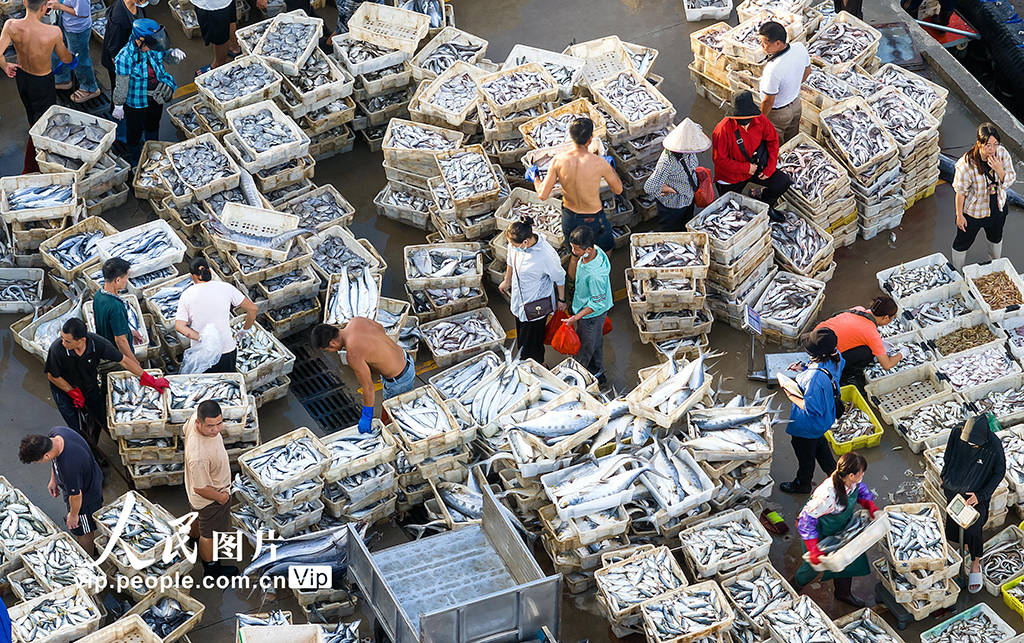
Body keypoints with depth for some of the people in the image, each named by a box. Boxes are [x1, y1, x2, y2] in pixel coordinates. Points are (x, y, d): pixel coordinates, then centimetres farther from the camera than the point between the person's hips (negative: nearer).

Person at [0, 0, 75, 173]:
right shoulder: (53, 33, -32)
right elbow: (65, 58, -14)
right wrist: (72, 58, 12)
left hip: (21, 76, 5)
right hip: (43, 83, -5)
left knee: (32, 118, 31)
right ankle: (29, 170, 24)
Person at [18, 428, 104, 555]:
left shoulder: (68, 467, -47)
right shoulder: (55, 432, -23)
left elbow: (76, 495, -28)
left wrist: (73, 515, -11)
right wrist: (53, 479, 9)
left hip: (86, 496, -8)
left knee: (83, 533, 17)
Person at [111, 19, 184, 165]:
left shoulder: (153, 48, -18)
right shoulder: (126, 58, -33)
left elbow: (165, 53, 4)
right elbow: (121, 85, -22)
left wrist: (174, 53, -21)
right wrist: (118, 106, -11)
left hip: (156, 97, 6)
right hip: (136, 102, -6)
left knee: (153, 125, 29)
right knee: (135, 131, 18)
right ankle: (135, 161, 45)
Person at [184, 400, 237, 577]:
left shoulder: (196, 418, -25)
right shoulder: (199, 457, -47)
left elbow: (185, 429, 2)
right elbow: (201, 488, -31)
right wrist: (221, 497, -14)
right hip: (210, 497, -8)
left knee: (199, 517, 37)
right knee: (210, 534, 21)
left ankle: (193, 539, 66)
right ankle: (211, 566, 47)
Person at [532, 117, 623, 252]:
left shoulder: (558, 160, -20)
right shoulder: (600, 163, -26)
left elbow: (543, 195, -14)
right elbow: (618, 190, -8)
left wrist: (534, 178, 6)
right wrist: (610, 166, 9)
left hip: (569, 218, 3)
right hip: (594, 219, -3)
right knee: (606, 251, 26)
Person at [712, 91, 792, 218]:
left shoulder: (759, 119, -17)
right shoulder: (723, 130, -30)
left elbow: (773, 140, -2)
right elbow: (719, 160, -23)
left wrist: (770, 168, -8)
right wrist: (746, 168, -22)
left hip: (755, 168, 3)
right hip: (732, 177, -3)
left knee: (783, 182, -14)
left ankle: (766, 206, 15)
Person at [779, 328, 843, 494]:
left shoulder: (814, 378, -44)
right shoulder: (835, 358, -19)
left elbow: (809, 407, -33)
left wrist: (790, 396, -21)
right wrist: (804, 368, -4)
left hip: (808, 426, -8)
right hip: (825, 417, 8)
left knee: (805, 455, 21)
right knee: (820, 444, 36)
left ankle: (802, 485, 47)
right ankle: (834, 471, 57)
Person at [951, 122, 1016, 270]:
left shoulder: (1002, 154, -22)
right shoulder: (966, 165, -34)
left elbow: (1010, 180, -11)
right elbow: (961, 192, -21)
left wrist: (999, 170, -32)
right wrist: (959, 215, -12)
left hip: (997, 208, 4)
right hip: (973, 212, -4)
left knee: (996, 237, 31)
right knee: (963, 241, 19)